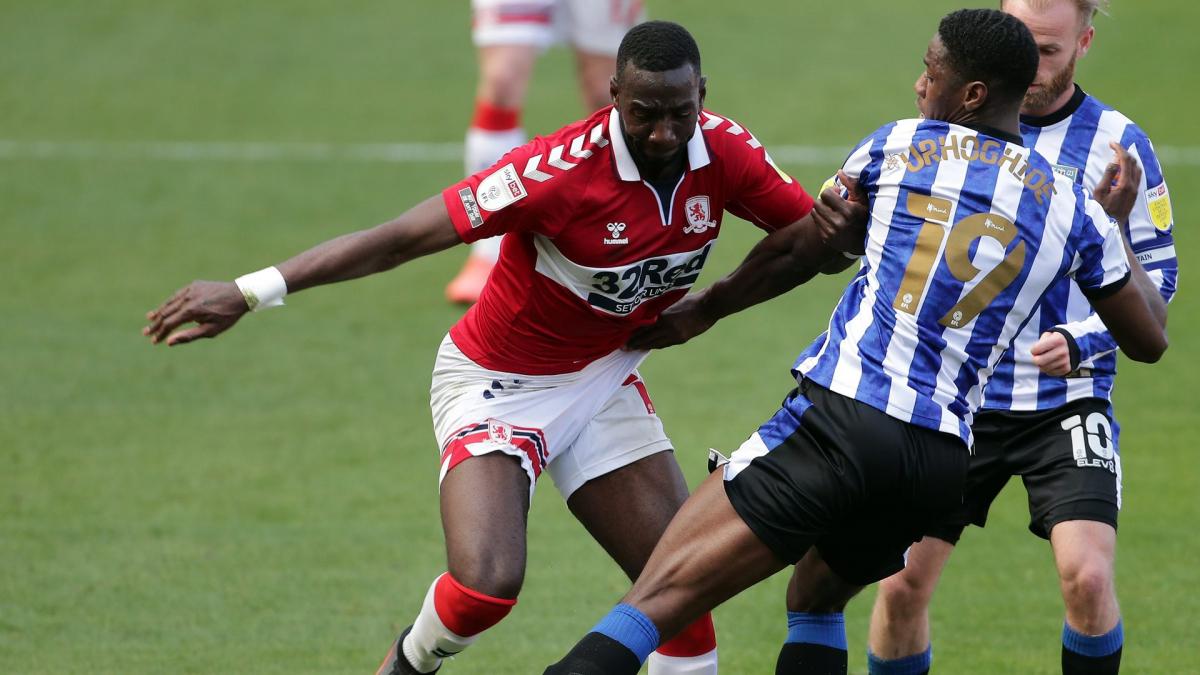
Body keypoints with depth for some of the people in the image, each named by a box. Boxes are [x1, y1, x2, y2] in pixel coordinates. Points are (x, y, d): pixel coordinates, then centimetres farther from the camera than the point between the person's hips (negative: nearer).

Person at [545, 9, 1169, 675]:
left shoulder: (897, 146, 5)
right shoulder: (1074, 212, 11)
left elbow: (799, 247, 18)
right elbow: (1149, 338, 22)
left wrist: (706, 307, 34)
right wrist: (1117, 224, 37)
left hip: (836, 419, -5)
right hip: (941, 460, 5)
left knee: (656, 602, -12)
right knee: (817, 600, 30)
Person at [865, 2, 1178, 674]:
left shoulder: (1119, 144, -5)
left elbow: (1156, 273, 0)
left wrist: (1082, 342, -17)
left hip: (1068, 399, -2)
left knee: (1086, 576, -19)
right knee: (902, 585, -1)